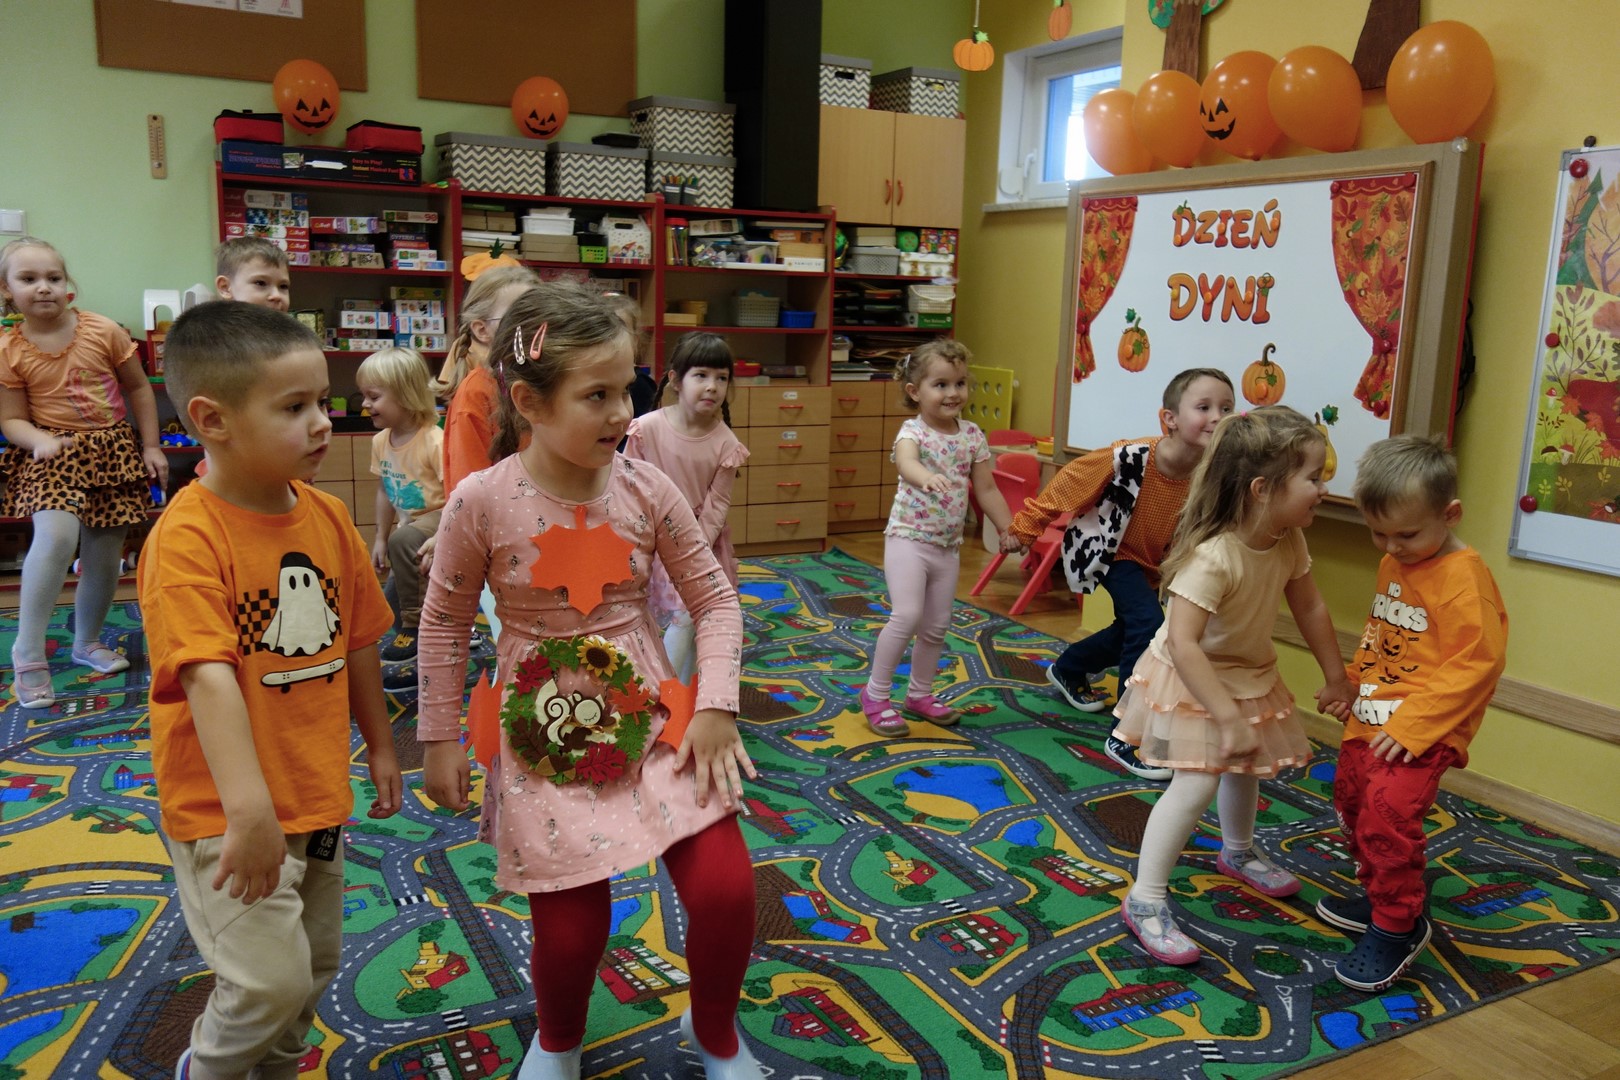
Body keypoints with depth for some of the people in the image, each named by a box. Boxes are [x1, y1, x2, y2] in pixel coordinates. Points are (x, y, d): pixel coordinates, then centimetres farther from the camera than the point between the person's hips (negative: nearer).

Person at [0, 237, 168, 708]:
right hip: (54, 454, -2)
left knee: (104, 556, 7)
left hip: (113, 449, 2)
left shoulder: (104, 331, -3)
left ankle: (87, 642, 30)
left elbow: (139, 389, 7)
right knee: (56, 534, -28)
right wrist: (39, 440, -24)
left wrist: (151, 446, 4)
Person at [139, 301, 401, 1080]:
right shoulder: (188, 536, -21)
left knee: (316, 966, 18)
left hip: (319, 793, 7)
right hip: (226, 809, -7)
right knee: (269, 981, -8)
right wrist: (249, 810, -33)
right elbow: (208, 677, -28)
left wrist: (379, 745, 17)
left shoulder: (327, 516, 1)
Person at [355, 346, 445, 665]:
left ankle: (415, 624, -23)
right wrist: (380, 539, 16)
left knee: (404, 541, -36)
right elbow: (385, 492, 14)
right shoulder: (381, 441, 2)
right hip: (407, 523, 9)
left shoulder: (435, 440, -23)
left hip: (439, 517, -8)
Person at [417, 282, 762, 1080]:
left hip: (653, 720, 2)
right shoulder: (482, 503, -13)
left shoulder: (645, 489, -8)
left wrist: (716, 707, -10)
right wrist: (440, 737, 3)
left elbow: (714, 599, -1)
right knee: (569, 928, 3)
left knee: (726, 892, -6)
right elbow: (444, 622, 0)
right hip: (548, 737, -1)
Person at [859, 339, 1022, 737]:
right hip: (909, 538, -6)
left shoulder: (972, 435, 3)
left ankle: (920, 694, 31)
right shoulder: (913, 430, -14)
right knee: (907, 616, -17)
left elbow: (986, 488, 11)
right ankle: (876, 694, -1)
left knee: (936, 626, 13)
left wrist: (1007, 528, 9)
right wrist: (926, 477, -58)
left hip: (949, 545, 6)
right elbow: (905, 460, -38)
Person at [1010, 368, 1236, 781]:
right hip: (1106, 548, -6)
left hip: (1153, 562, 6)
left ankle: (1068, 670, 52)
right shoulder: (1127, 459, -35)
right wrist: (1025, 528, -13)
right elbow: (1068, 484, -22)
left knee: (1130, 631, 21)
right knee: (1148, 624, -23)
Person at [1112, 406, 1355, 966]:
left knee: (1246, 768, 25)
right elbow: (1183, 644, -42)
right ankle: (1145, 899, -3)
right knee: (1196, 783, -16)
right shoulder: (1213, 556, -37)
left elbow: (1309, 607, 3)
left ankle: (1238, 852, 53)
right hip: (1191, 678, -8)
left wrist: (1335, 677, 11)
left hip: (1250, 672, 8)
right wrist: (1228, 718, -42)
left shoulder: (1289, 543, -12)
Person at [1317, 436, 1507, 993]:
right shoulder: (1394, 564, 9)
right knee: (1353, 805, 18)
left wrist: (1411, 726, -23)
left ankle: (1398, 926, -1)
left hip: (1421, 731, -9)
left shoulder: (1465, 578, -18)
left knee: (1388, 814, -20)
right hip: (1370, 720, 9)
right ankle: (1378, 899, 39)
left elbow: (1476, 664, -21)